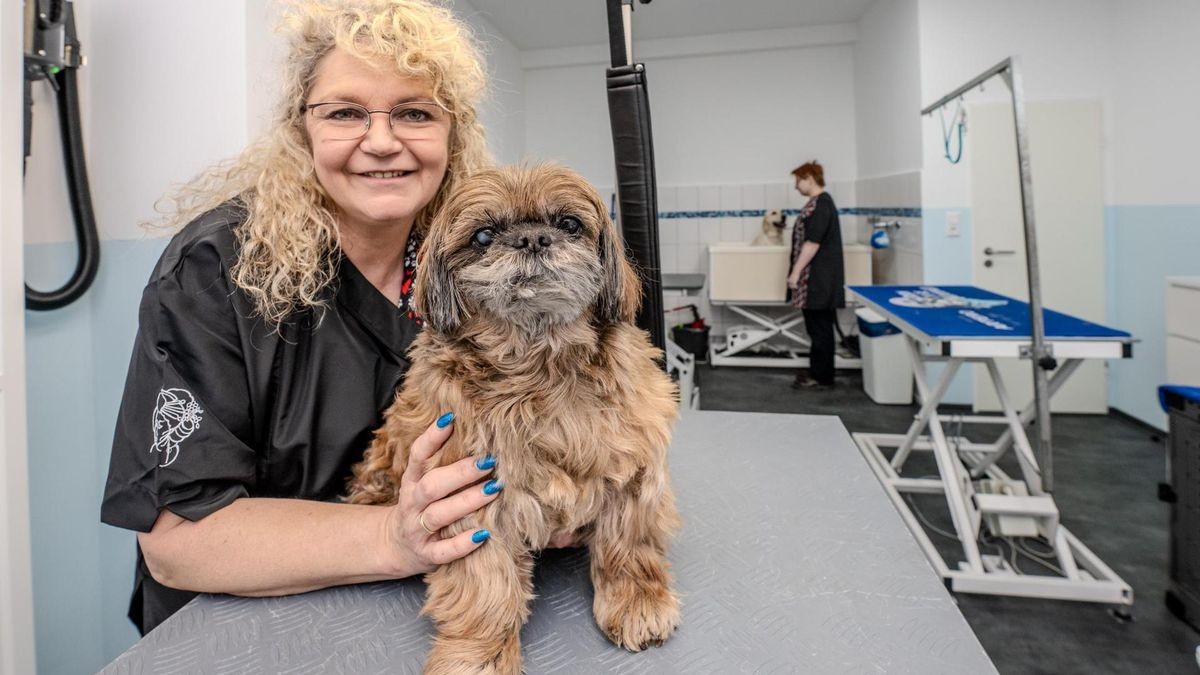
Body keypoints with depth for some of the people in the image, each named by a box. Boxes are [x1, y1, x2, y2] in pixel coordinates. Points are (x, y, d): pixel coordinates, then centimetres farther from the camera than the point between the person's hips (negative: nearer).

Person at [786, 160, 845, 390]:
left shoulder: (820, 203, -16)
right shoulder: (820, 202, 16)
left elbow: (812, 242, -22)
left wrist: (796, 271, -20)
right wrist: (799, 271, 23)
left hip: (818, 278, -10)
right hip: (816, 278, 10)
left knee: (819, 327, -4)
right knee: (817, 325, 14)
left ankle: (822, 377, 3)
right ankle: (818, 370, 22)